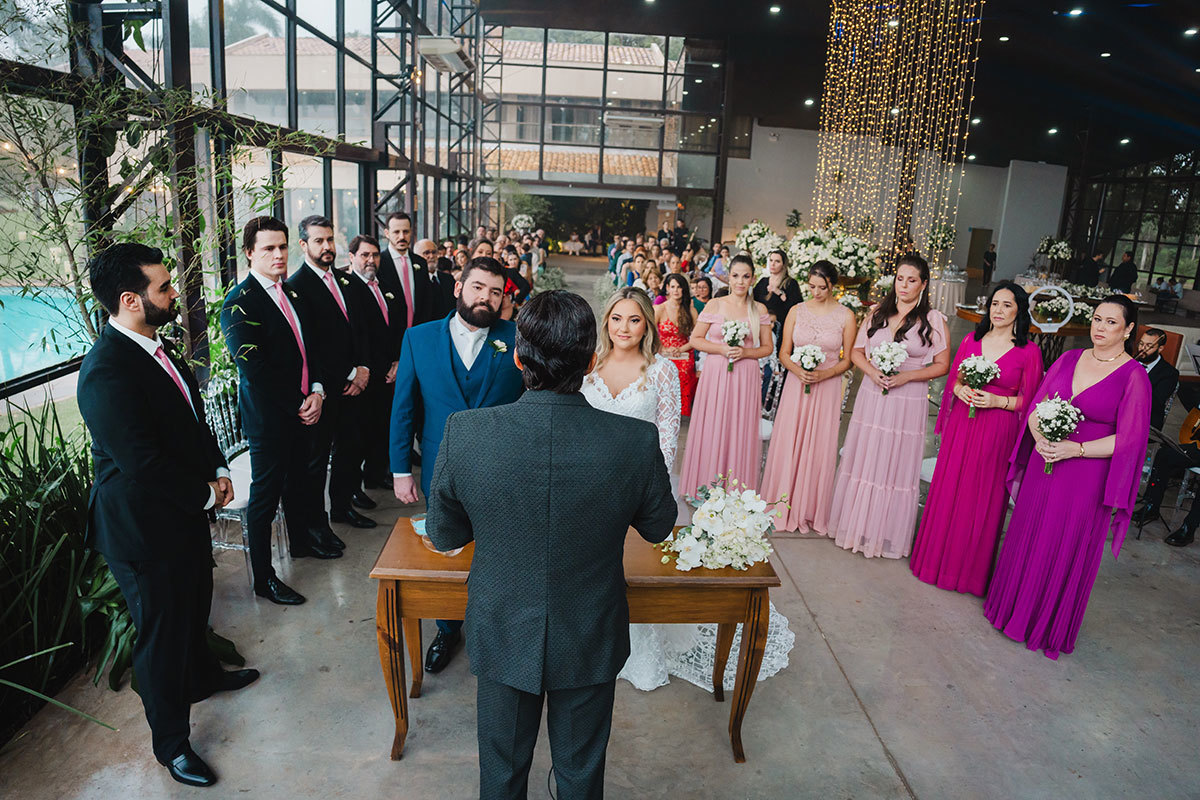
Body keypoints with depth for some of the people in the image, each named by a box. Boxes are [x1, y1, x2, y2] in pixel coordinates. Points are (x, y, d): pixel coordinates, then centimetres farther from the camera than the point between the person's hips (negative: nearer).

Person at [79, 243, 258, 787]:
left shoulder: (155, 346, 2)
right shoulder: (107, 370, -28)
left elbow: (194, 417, 13)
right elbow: (142, 464, -29)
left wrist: (217, 470, 0)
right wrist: (206, 495, -15)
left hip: (186, 508, 9)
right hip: (144, 526, -9)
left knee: (194, 605, 29)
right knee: (160, 632, 9)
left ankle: (202, 675, 55)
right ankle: (171, 743, 30)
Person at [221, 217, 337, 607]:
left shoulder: (293, 293, 9)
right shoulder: (238, 304, -15)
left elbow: (311, 344, 11)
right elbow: (255, 371, -19)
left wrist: (316, 391, -3)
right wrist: (298, 405, -15)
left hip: (303, 406, 8)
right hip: (268, 416, -7)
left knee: (298, 477, 23)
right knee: (265, 493, 3)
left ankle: (301, 539, 45)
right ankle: (263, 577, 15)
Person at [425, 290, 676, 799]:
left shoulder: (463, 433, -24)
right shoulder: (637, 441, -25)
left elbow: (443, 536, -8)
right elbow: (658, 527, -5)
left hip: (501, 637, 0)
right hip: (590, 642, 0)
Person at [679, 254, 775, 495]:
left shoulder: (759, 310, 6)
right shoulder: (714, 305, 2)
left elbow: (767, 347, 9)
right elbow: (695, 339, 2)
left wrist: (745, 352, -9)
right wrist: (721, 349, -11)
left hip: (746, 378, 1)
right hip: (716, 374, -1)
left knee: (740, 430, 4)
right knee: (711, 429, 2)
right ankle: (705, 488, 15)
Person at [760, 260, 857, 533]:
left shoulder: (846, 316, -1)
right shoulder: (796, 311, 4)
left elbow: (847, 359, 3)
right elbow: (784, 353, 7)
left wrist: (824, 373, -14)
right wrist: (797, 370, -12)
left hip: (828, 389, -1)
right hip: (796, 386, 2)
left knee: (820, 448, 2)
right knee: (788, 444, 3)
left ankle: (813, 511, 17)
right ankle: (785, 507, 17)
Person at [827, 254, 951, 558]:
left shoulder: (933, 320, -2)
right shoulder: (877, 313, 7)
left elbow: (942, 365, -1)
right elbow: (856, 351, 10)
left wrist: (906, 376, -14)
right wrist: (872, 371, -9)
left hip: (908, 401, -3)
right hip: (871, 396, 3)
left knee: (896, 465, 3)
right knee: (863, 461, 8)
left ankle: (886, 534, 18)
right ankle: (855, 526, 22)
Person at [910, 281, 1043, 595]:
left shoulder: (1029, 352, -4)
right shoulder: (971, 339, 6)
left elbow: (1030, 399, -2)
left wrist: (997, 401, -16)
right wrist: (961, 390, -8)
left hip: (998, 433, -3)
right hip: (961, 425, 3)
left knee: (982, 498, 3)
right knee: (948, 490, 8)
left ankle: (969, 569, 19)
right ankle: (937, 556, 24)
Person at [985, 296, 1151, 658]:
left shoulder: (1134, 376, -9)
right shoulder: (1069, 358, 5)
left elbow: (1128, 438, -12)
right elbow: (1036, 404, 7)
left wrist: (1075, 448, -20)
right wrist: (1039, 436, -12)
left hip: (1086, 475, -4)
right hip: (1044, 463, 5)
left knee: (1066, 549, 6)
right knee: (1028, 536, 13)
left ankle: (1048, 625, 25)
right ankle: (1014, 606, 31)